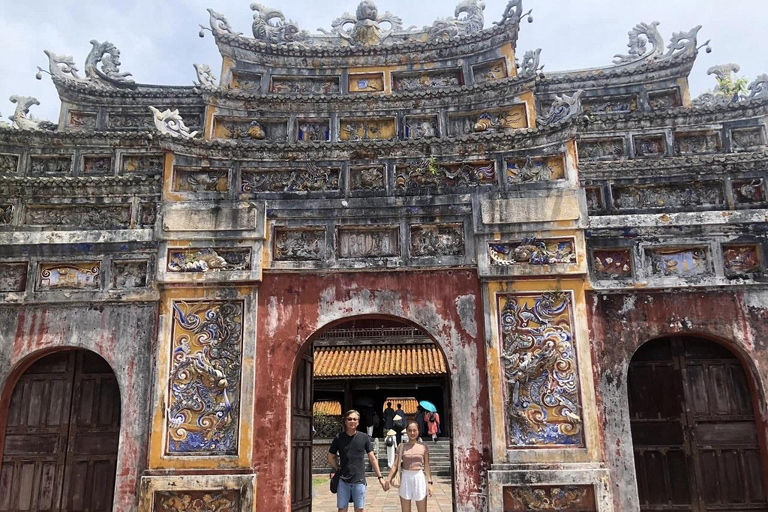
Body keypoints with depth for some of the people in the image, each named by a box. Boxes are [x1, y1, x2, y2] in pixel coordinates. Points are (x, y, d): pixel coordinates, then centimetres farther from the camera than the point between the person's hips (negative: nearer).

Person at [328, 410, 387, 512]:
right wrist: (339, 470, 2)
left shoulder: (364, 438, -1)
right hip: (343, 481, 0)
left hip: (359, 480, 0)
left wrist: (380, 477, -1)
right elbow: (331, 457, 9)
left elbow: (372, 458, 2)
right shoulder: (339, 437, -2)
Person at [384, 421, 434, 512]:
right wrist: (388, 480, -13)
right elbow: (395, 465, -2)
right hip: (405, 479, 1)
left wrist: (430, 483, -4)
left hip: (419, 478, -1)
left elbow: (427, 467, 3)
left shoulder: (423, 446, 1)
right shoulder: (402, 447, 1)